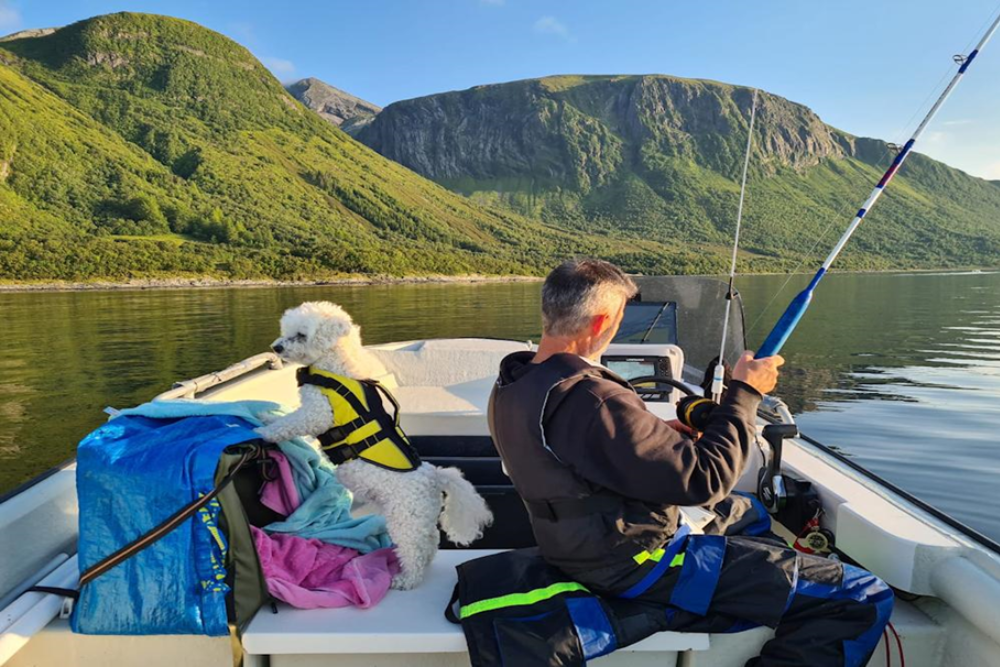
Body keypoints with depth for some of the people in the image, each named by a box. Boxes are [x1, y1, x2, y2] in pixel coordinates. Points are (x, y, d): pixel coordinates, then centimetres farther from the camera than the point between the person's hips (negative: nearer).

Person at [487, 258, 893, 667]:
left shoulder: (510, 388, -2)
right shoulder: (593, 400, -33)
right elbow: (704, 480, -27)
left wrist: (663, 435, 4)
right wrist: (745, 393, -14)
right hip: (636, 565, -10)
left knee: (749, 512, 31)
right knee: (864, 600, -6)